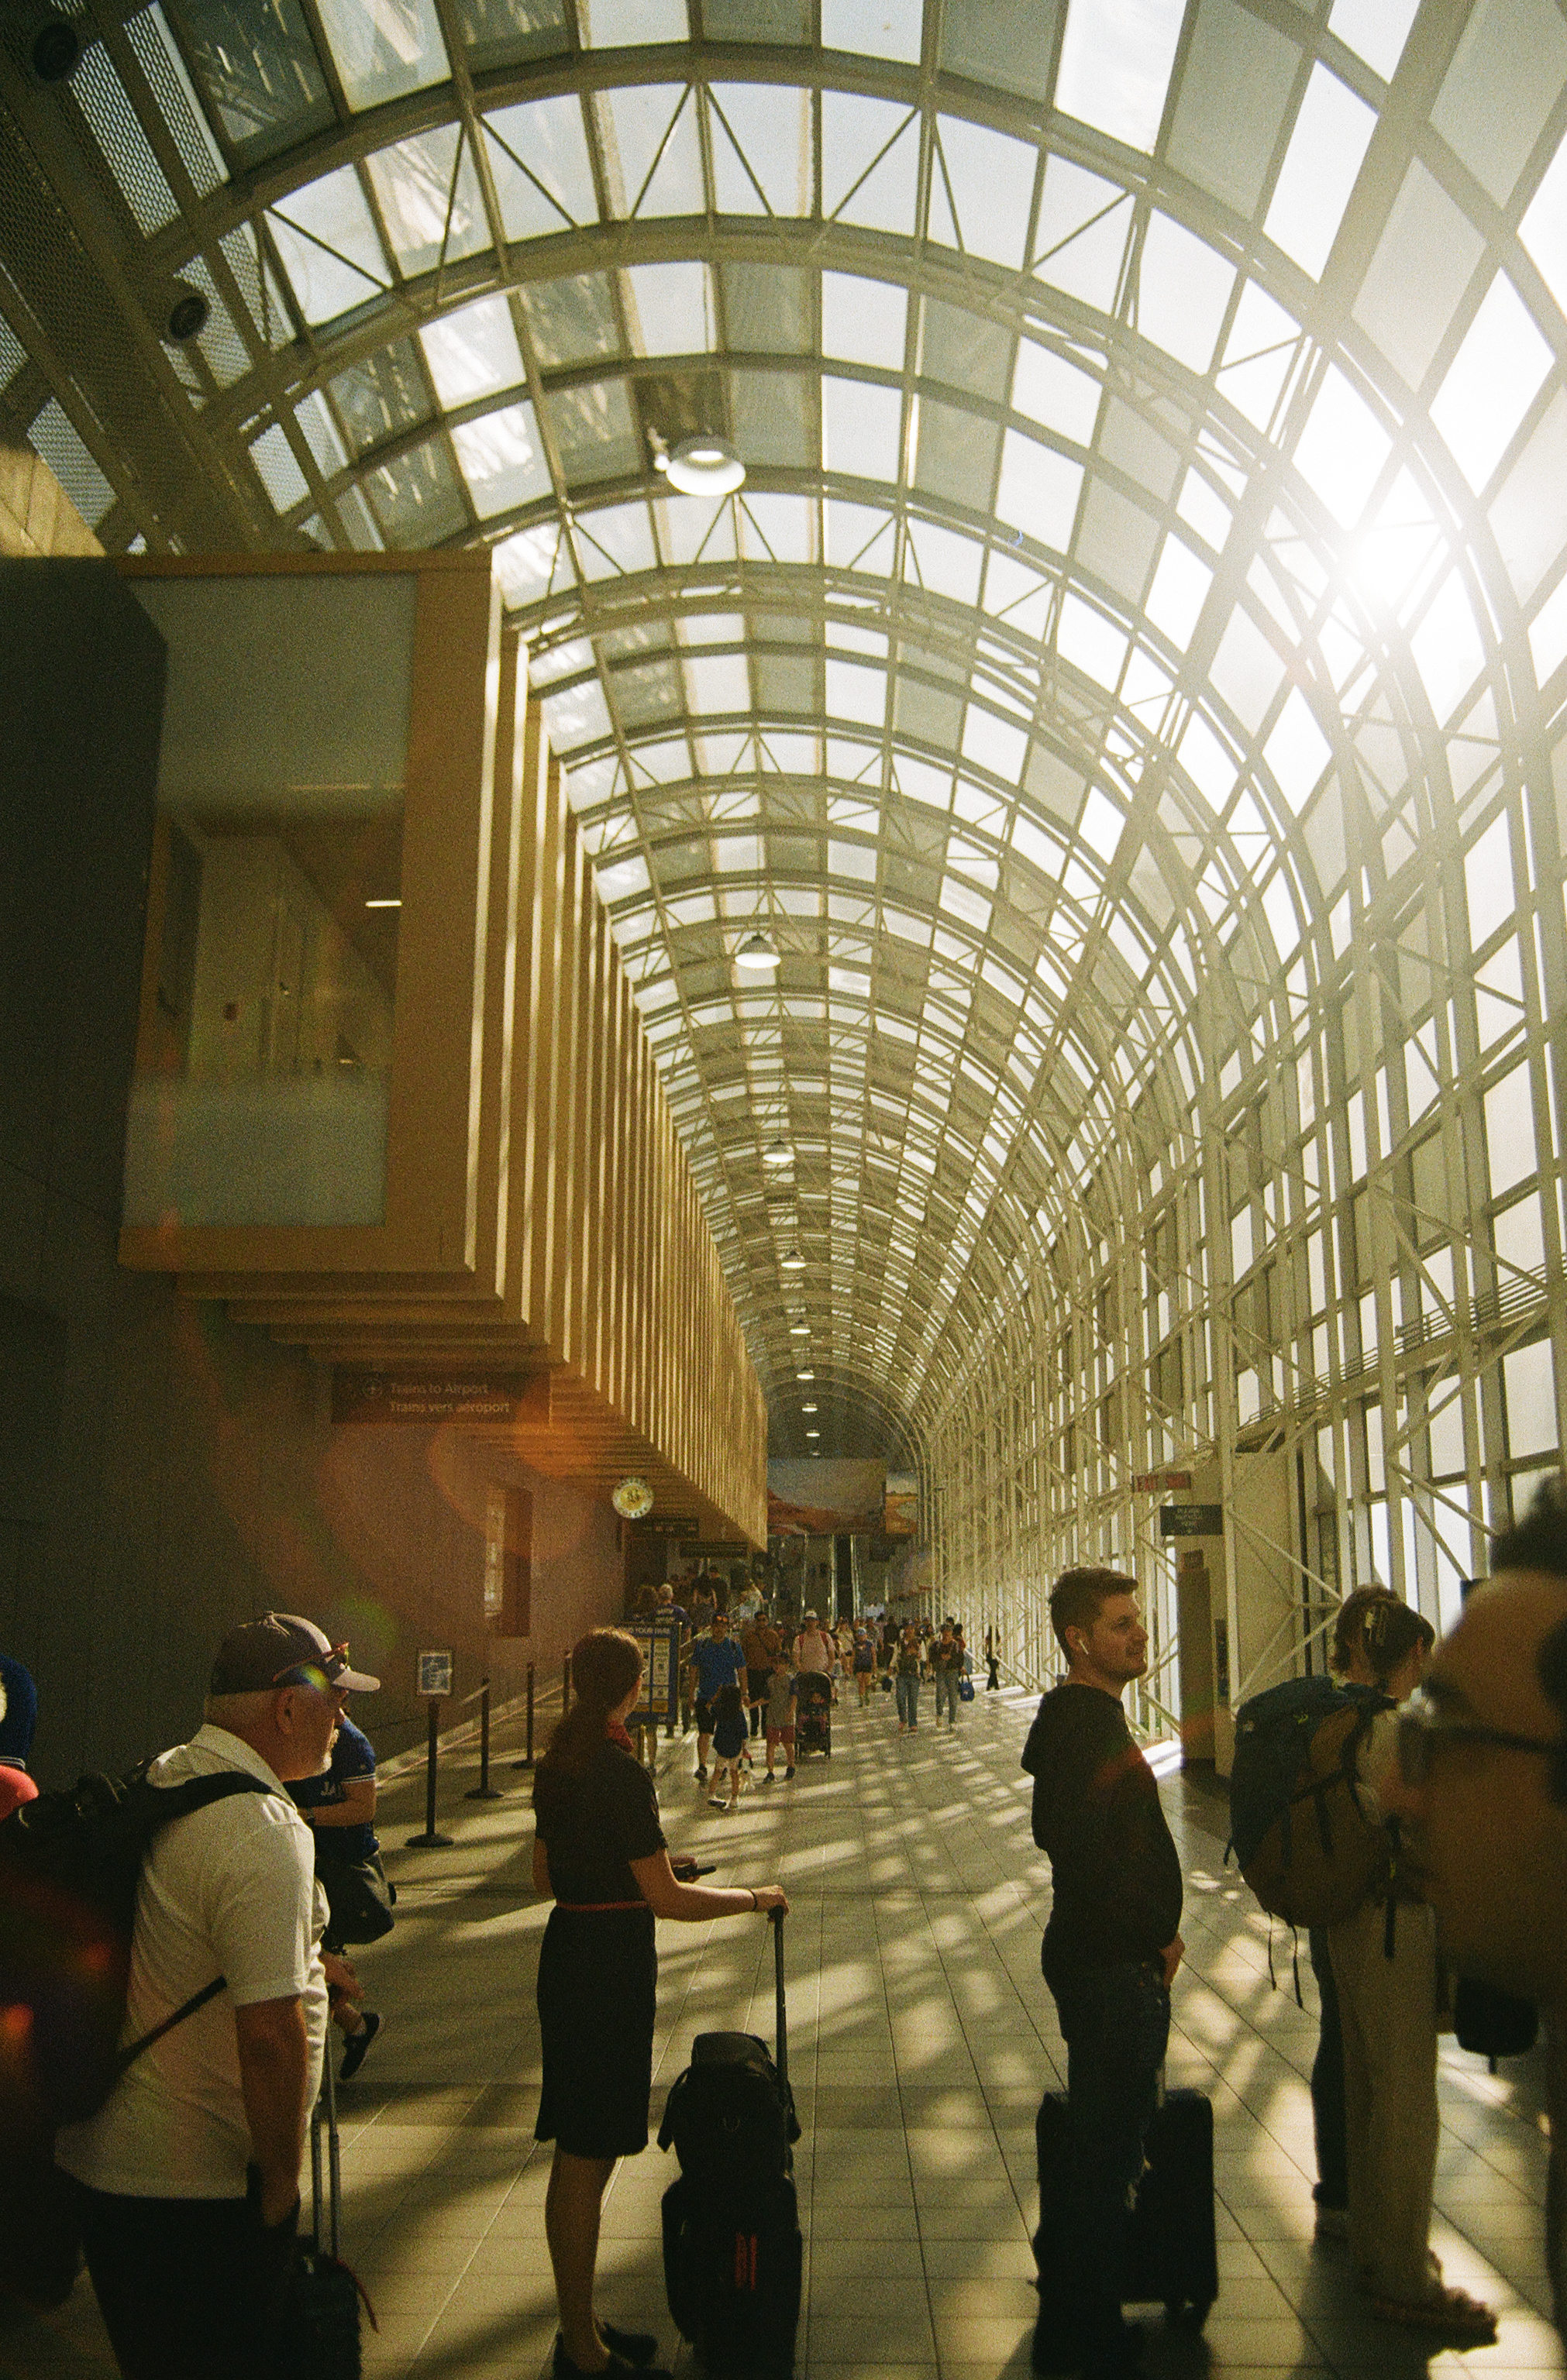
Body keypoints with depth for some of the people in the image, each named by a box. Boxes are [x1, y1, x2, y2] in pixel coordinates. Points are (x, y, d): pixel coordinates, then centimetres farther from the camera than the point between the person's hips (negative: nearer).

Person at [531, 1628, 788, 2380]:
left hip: (567, 1948, 9)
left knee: (583, 2151, 18)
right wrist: (753, 1897, -6)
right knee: (586, 2156, 1)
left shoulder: (556, 1763, 6)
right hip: (612, 1965, -9)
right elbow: (666, 1899, -19)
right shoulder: (620, 1771, -20)